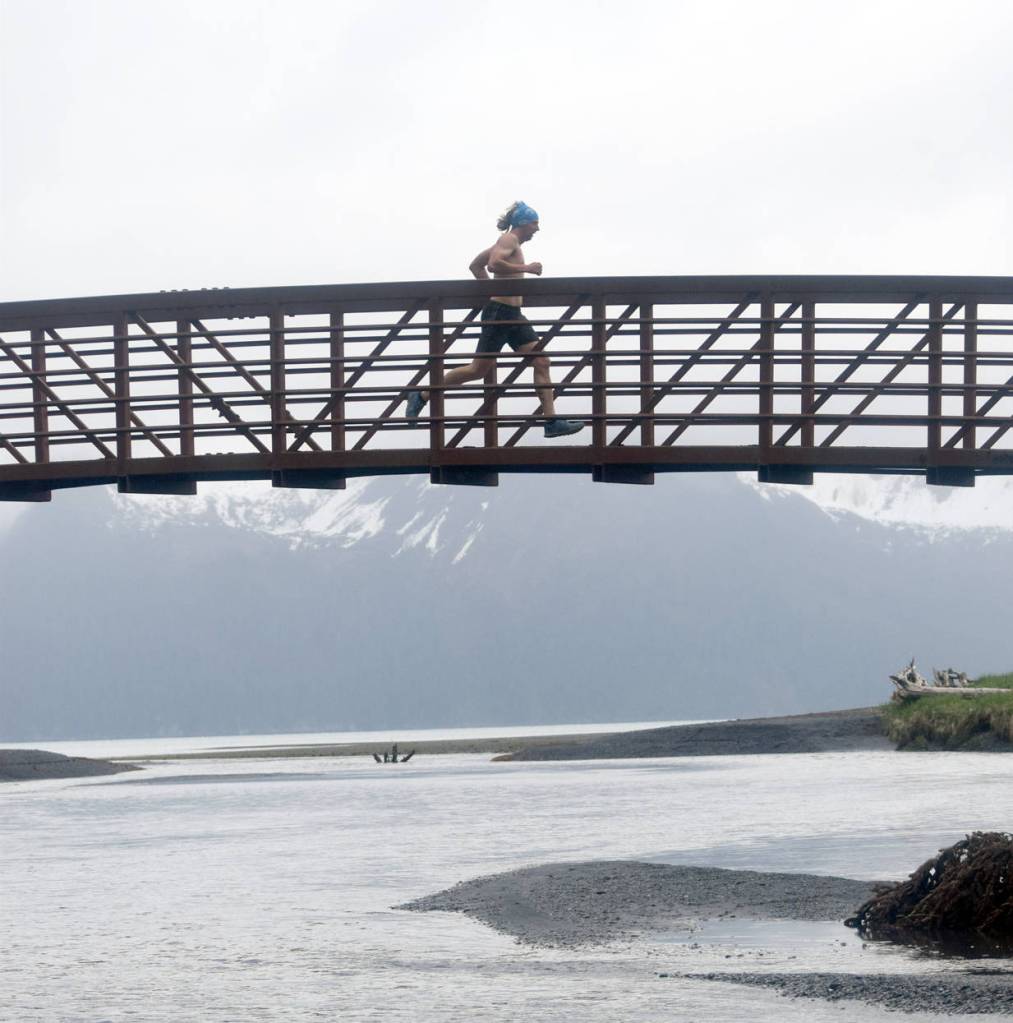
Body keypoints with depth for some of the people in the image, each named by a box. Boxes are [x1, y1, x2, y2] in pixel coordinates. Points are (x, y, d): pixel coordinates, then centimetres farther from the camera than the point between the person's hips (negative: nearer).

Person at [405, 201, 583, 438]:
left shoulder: (510, 242, 21)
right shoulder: (509, 239, -9)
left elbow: (476, 266, 27)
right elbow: (494, 264, -27)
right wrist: (526, 268, -20)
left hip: (513, 316, 10)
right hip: (499, 312, -10)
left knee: (541, 362, -1)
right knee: (479, 369, -5)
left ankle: (551, 421, -6)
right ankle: (422, 395, 7)